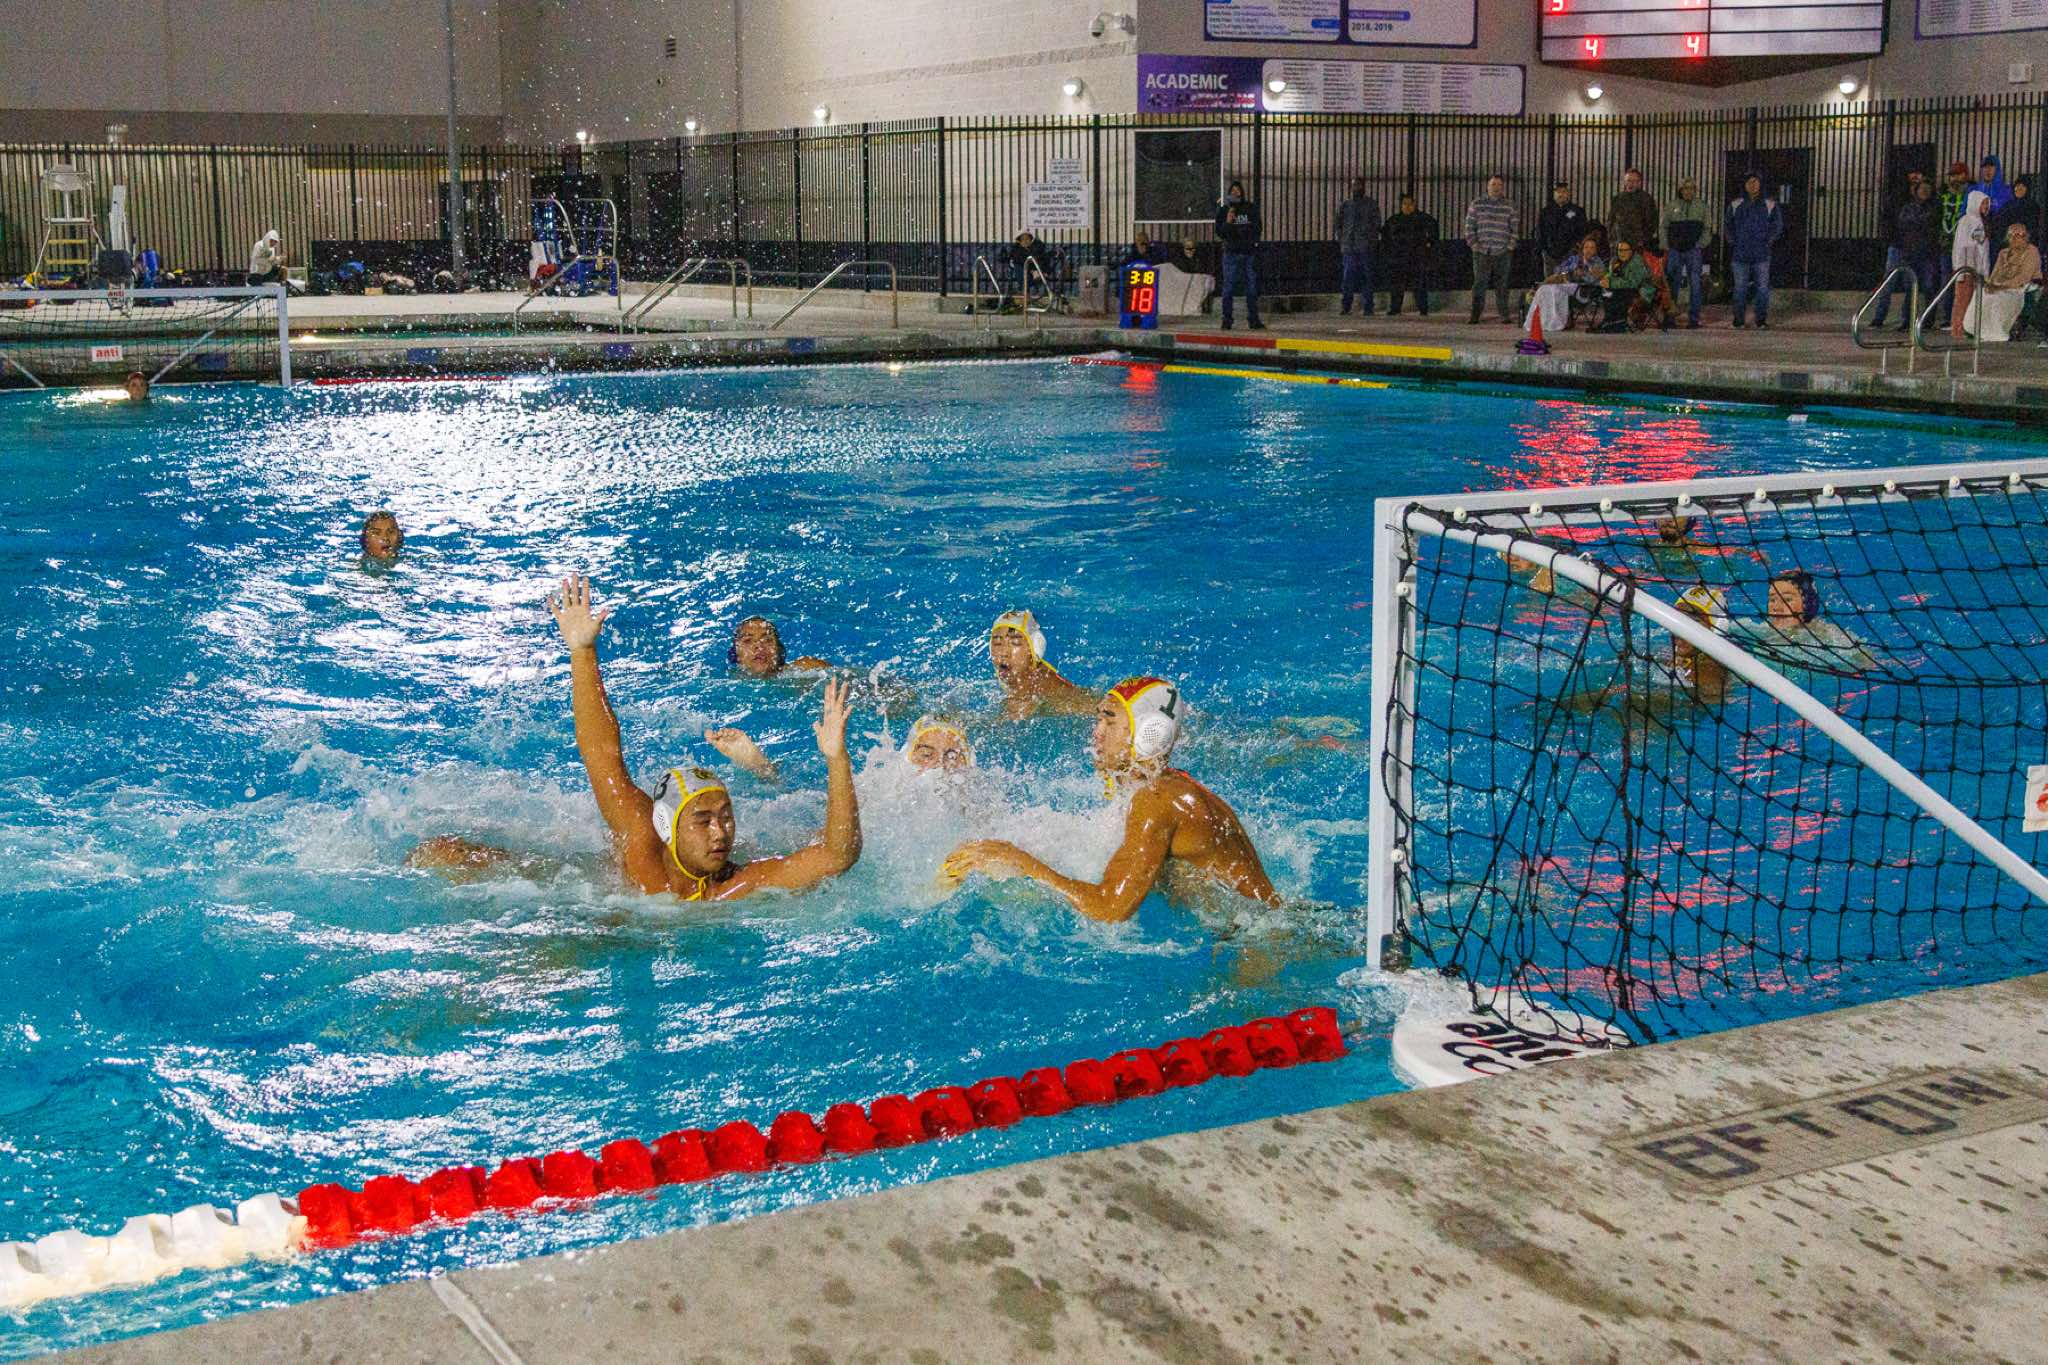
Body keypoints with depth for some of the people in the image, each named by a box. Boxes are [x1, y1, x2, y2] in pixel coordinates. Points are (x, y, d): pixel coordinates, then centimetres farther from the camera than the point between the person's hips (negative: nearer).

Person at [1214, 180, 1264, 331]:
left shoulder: (1251, 208, 7)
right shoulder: (1223, 210, 4)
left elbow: (1257, 228, 11)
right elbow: (1220, 233, 0)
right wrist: (1227, 222, -16)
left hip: (1249, 252, 1)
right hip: (1231, 252, -1)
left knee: (1252, 287, 2)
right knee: (1229, 287, -3)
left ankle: (1253, 320, 6)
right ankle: (1226, 321, 0)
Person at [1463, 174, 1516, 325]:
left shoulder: (1509, 205, 9)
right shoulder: (1477, 204, 6)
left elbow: (1513, 228, 10)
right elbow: (1469, 226, 5)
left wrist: (1510, 246, 0)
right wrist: (1473, 243, -4)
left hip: (1503, 252, 1)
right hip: (1481, 251, -1)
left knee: (1502, 284, 3)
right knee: (1479, 282, -3)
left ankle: (1504, 314, 8)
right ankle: (1475, 314, 0)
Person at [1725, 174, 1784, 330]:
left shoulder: (1769, 205, 4)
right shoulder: (1736, 206, 7)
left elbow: (1778, 225, 12)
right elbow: (1726, 224, 19)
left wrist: (1768, 241, 2)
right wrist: (1733, 241, 8)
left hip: (1761, 254, -1)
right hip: (1740, 253, 1)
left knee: (1762, 287, -3)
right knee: (1740, 288, 4)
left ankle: (1762, 321, 2)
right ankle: (1740, 320, 11)